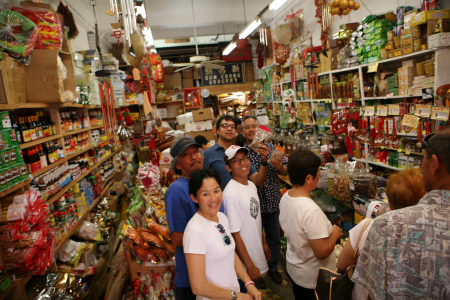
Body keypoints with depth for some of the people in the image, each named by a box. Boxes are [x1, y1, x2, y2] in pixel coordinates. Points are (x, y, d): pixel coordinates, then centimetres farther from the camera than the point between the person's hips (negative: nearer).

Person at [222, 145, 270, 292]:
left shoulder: (251, 185, 2)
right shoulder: (231, 193, -26)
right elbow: (235, 234, -23)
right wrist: (250, 266, -18)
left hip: (258, 256, 8)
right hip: (244, 264, -8)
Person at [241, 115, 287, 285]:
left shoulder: (271, 147, 0)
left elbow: (285, 172, 3)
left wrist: (280, 167, -18)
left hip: (273, 202, 3)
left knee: (274, 240, 18)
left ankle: (273, 268, 41)